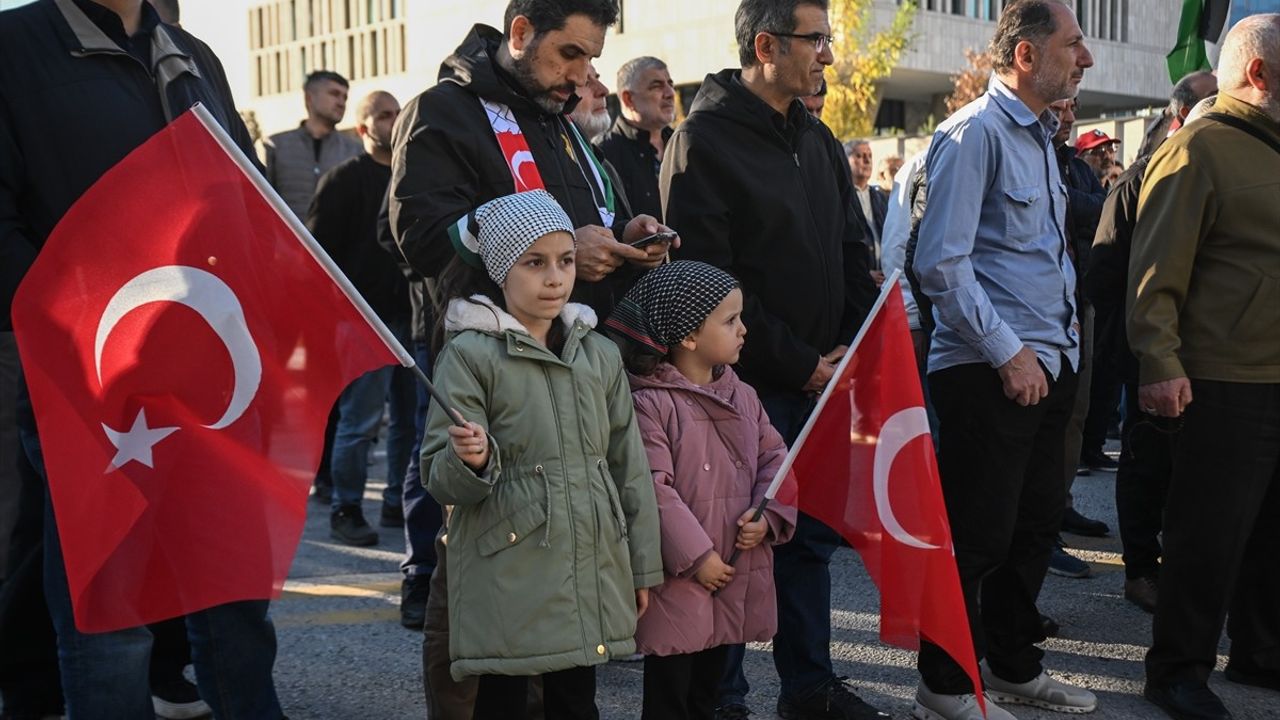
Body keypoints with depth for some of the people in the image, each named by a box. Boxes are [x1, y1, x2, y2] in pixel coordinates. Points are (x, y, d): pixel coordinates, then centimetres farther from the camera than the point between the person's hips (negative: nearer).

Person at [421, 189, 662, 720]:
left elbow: (629, 466, 14)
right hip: (506, 577, -4)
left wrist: (642, 567, 14)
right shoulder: (470, 354, -6)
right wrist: (470, 460, -29)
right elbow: (442, 483, -7)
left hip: (590, 572, 5)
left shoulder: (600, 355, 9)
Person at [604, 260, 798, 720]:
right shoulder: (649, 403, -17)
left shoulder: (743, 396, 7)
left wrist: (768, 516, -7)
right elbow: (654, 489, -20)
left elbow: (775, 458, 11)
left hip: (736, 577, 7)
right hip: (678, 578, -7)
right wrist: (696, 555, -18)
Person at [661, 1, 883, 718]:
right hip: (748, 383, -7)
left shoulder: (818, 140, 13)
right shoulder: (706, 139, -12)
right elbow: (709, 280, -17)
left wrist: (853, 344, 0)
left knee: (812, 535, 15)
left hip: (821, 378, 8)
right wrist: (800, 364, -13)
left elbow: (851, 251, 16)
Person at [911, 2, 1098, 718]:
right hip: (990, 370, -9)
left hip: (1048, 364, 9)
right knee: (978, 537, -2)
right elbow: (942, 262, -19)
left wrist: (1063, 333, 15)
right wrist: (1008, 352, -18)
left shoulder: (1040, 134, 17)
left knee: (1036, 524, 17)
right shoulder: (974, 133, -13)